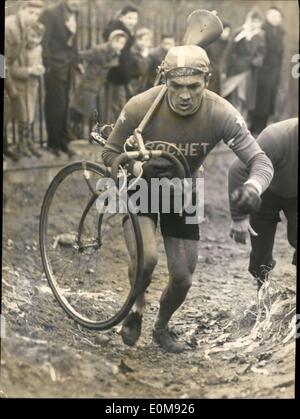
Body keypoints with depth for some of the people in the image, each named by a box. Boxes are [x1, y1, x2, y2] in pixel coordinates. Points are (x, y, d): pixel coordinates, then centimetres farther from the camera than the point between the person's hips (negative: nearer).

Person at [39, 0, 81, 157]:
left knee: (64, 105, 10)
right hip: (54, 66, -6)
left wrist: (76, 61, 9)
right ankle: (54, 143, 8)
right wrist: (47, 65, -18)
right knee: (56, 105, -3)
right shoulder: (51, 13, -13)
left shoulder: (74, 13, 9)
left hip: (68, 66, 6)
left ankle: (62, 141, 20)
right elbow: (44, 40, -14)